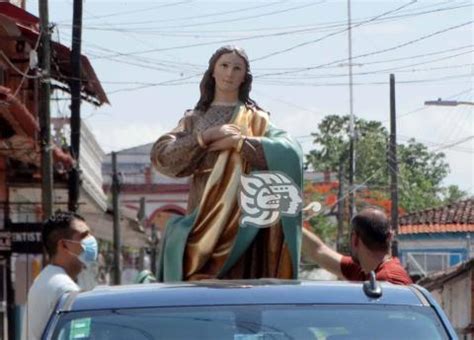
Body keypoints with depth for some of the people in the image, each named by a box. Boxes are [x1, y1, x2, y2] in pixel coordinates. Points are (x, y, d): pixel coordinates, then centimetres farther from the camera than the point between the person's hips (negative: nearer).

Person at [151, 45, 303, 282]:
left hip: (243, 216, -2)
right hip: (203, 216, 2)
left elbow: (290, 152, -6)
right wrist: (204, 137, -9)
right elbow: (160, 155, 1)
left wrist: (239, 142, -11)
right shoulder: (193, 119, 16)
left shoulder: (255, 118, 11)